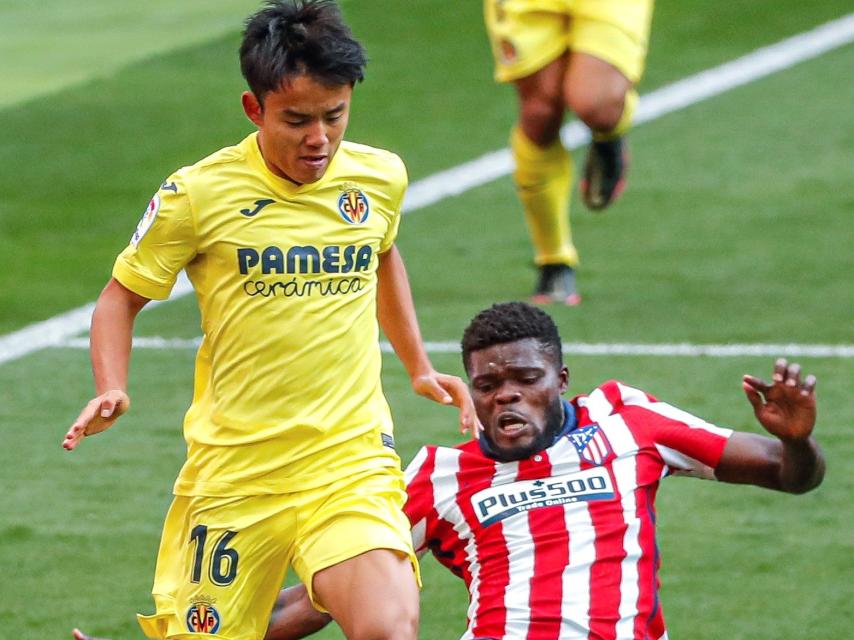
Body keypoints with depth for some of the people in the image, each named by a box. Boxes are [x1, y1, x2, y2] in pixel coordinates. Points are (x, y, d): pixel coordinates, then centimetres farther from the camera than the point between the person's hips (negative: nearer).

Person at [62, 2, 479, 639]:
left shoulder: (381, 179, 3)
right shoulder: (197, 193, -8)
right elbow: (123, 295, 5)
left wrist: (419, 367, 24)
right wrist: (111, 391, -10)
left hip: (352, 460, 1)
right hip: (232, 468, -1)